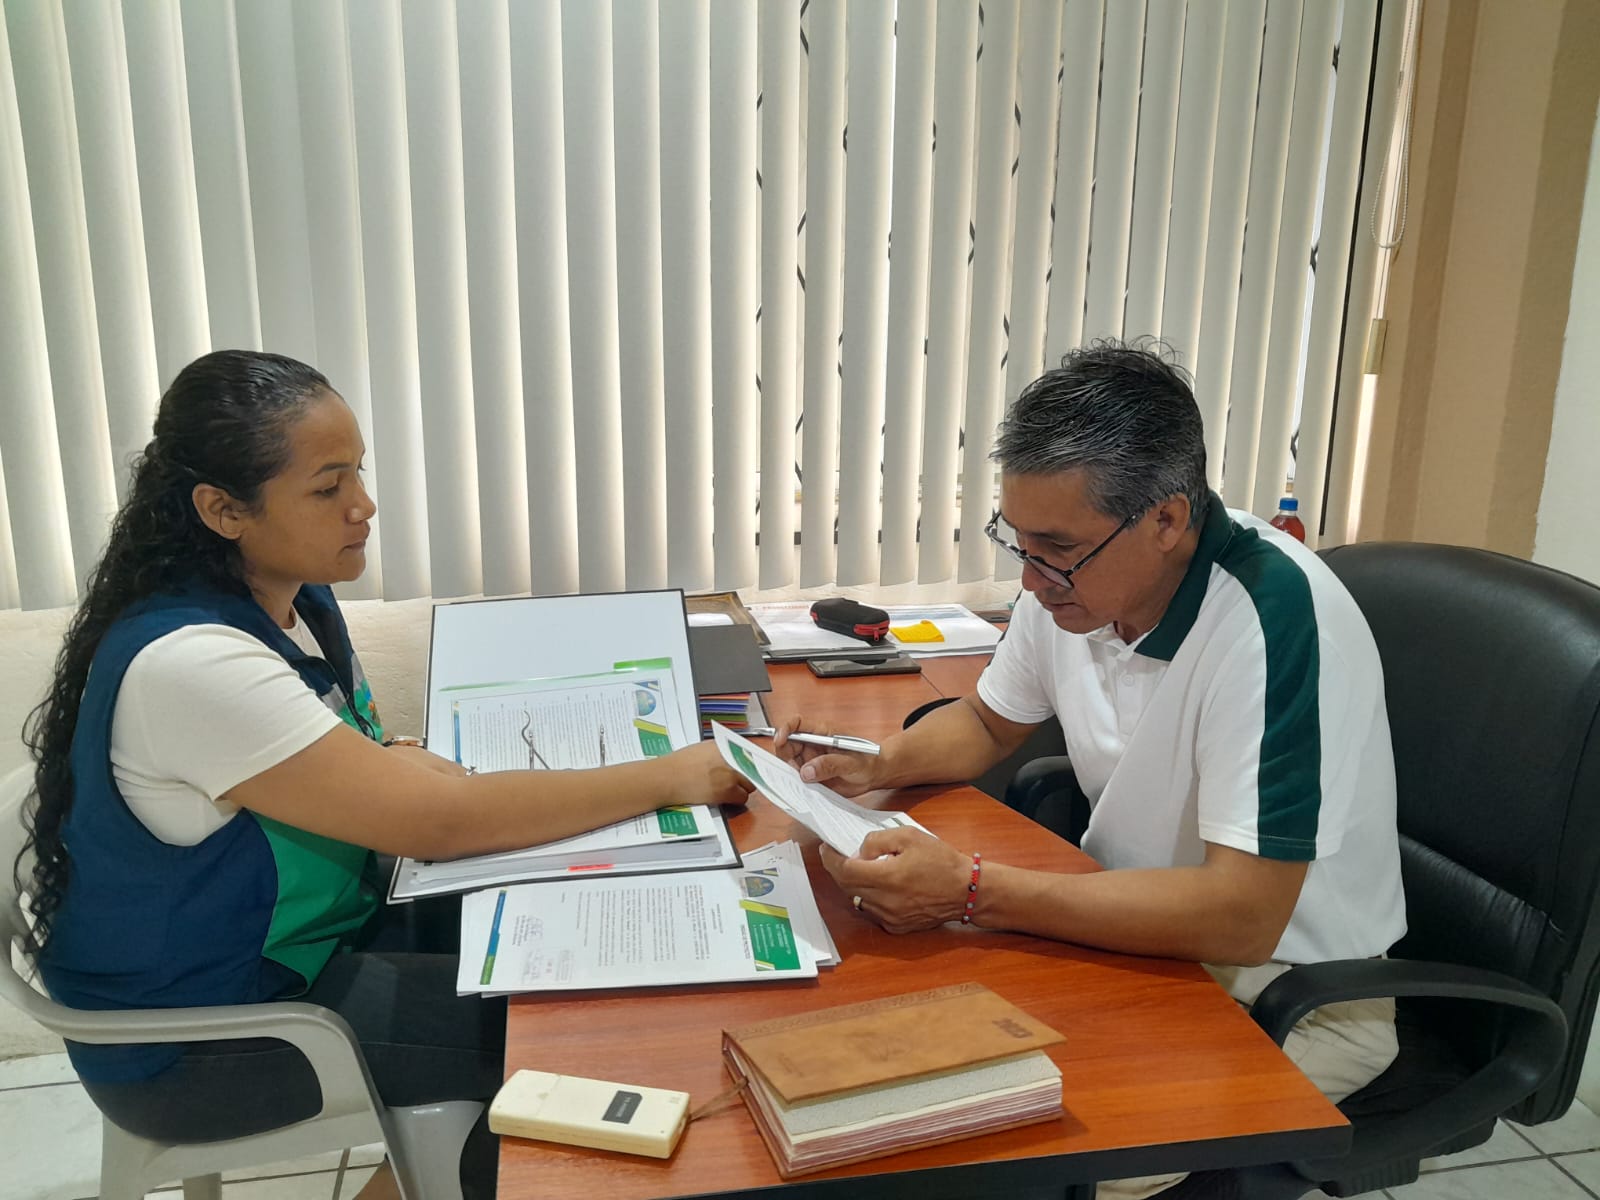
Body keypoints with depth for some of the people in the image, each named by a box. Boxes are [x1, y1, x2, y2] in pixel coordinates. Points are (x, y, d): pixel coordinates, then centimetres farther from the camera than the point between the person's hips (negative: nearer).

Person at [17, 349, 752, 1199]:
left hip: (309, 932, 8)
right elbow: (438, 819, -32)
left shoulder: (294, 598, -3)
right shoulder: (188, 662, -30)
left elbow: (373, 776, 9)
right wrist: (668, 779, -26)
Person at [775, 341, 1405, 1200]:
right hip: (1135, 921, 7)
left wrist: (972, 891, -31)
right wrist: (879, 766, -9)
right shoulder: (1071, 580, -7)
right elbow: (988, 721, 12)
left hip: (1298, 991, -6)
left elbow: (1242, 916, -31)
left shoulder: (1277, 620, -29)